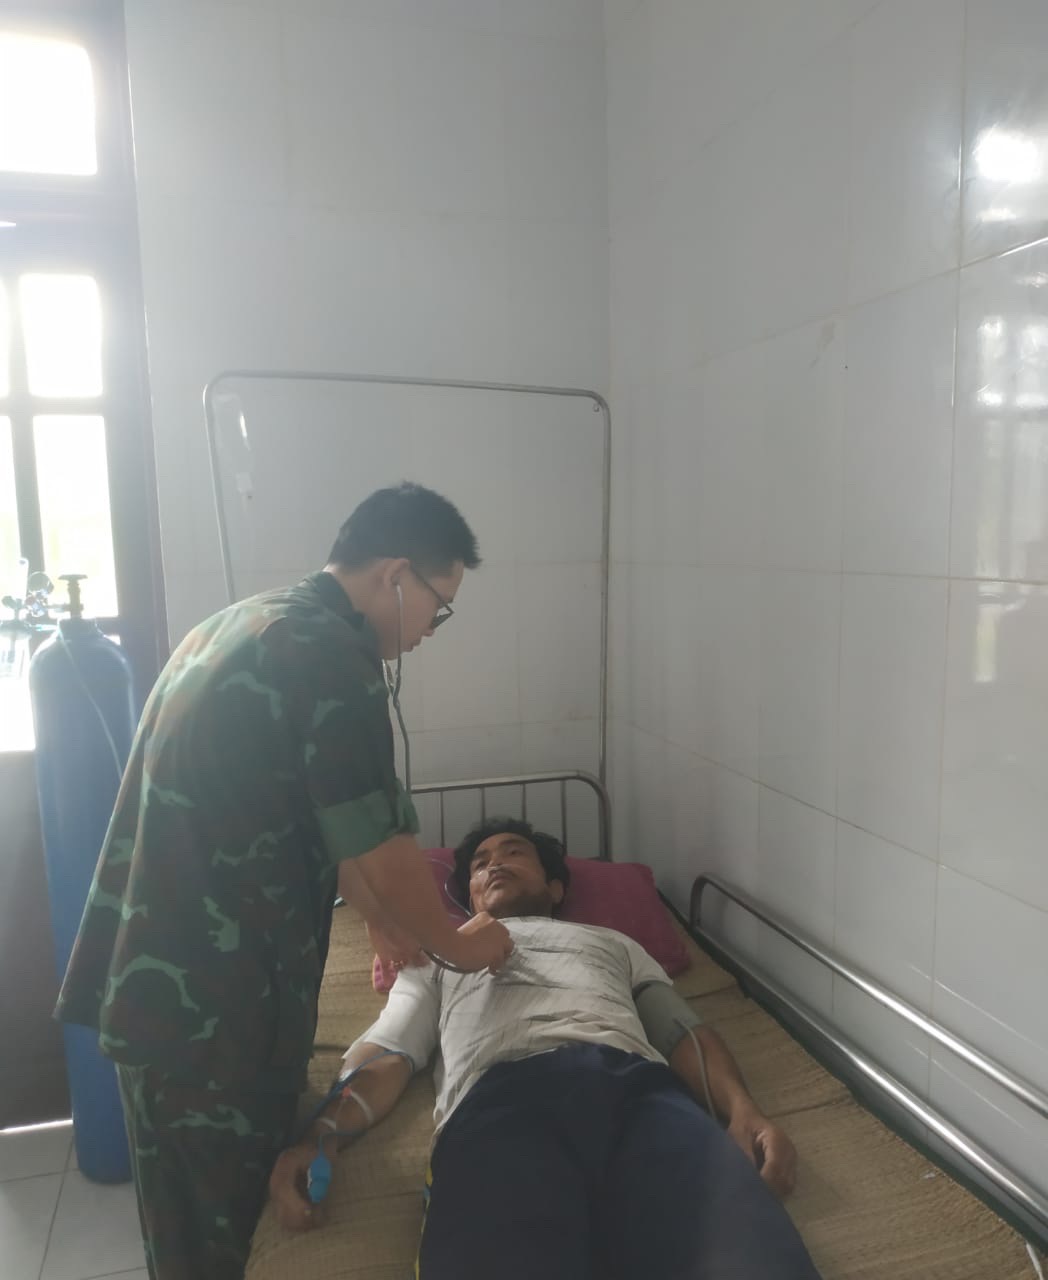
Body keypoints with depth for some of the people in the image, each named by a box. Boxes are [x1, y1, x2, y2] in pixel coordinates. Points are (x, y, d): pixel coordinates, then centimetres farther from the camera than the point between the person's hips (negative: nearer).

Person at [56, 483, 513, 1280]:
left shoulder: (240, 624, 10)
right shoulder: (334, 659, -20)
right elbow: (382, 852, -16)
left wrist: (382, 920, 23)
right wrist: (458, 946, 3)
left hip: (152, 978, 9)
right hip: (212, 1002, -9)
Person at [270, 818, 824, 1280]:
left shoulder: (613, 942, 41)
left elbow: (686, 1032, 25)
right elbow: (387, 1054, 22)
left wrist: (743, 1110, 1)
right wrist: (322, 1136, -1)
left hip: (641, 1086, 1)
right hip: (501, 1096, -1)